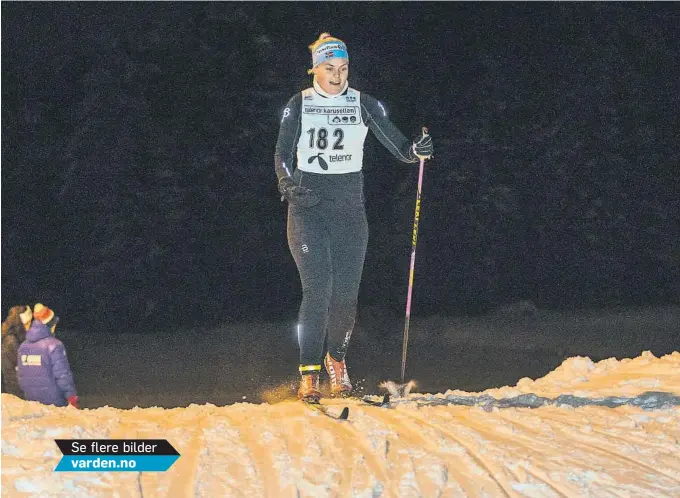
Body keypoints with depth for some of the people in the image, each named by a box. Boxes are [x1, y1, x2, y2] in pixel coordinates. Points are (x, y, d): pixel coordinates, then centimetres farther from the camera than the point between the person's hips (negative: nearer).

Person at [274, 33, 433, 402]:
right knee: (318, 289, -15)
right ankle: (309, 373, -10)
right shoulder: (299, 105, 1)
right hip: (308, 207, -2)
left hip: (350, 208, 2)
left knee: (346, 293, 1)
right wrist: (287, 183, -19)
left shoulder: (364, 105, 3)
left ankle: (337, 358, 27)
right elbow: (282, 155, 1)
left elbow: (398, 146, -2)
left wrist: (416, 150, -24)